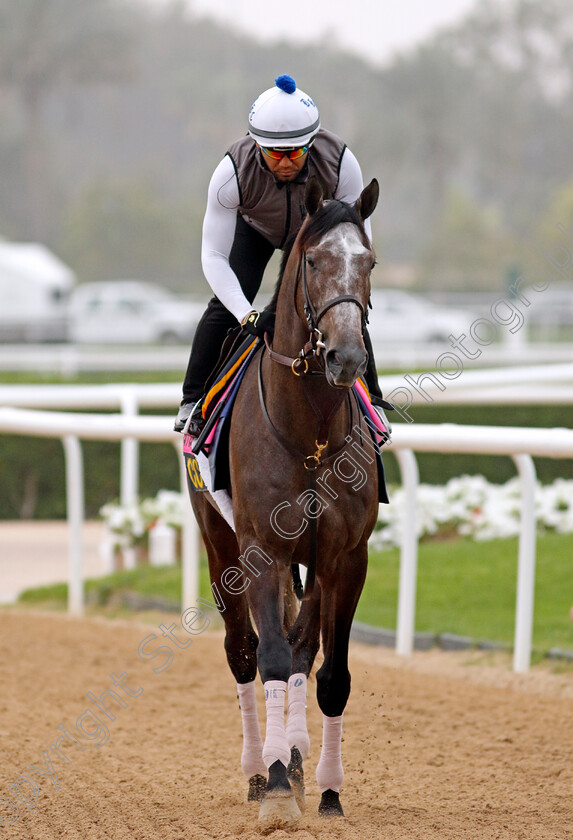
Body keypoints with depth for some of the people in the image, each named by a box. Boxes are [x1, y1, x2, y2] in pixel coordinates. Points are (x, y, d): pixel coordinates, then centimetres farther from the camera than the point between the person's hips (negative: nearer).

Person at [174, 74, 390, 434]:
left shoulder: (341, 162, -37)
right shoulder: (234, 171, -39)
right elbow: (214, 256, -34)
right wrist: (247, 316, -45)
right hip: (254, 228, 0)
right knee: (225, 308, -15)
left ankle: (370, 400, 8)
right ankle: (194, 401, 1)